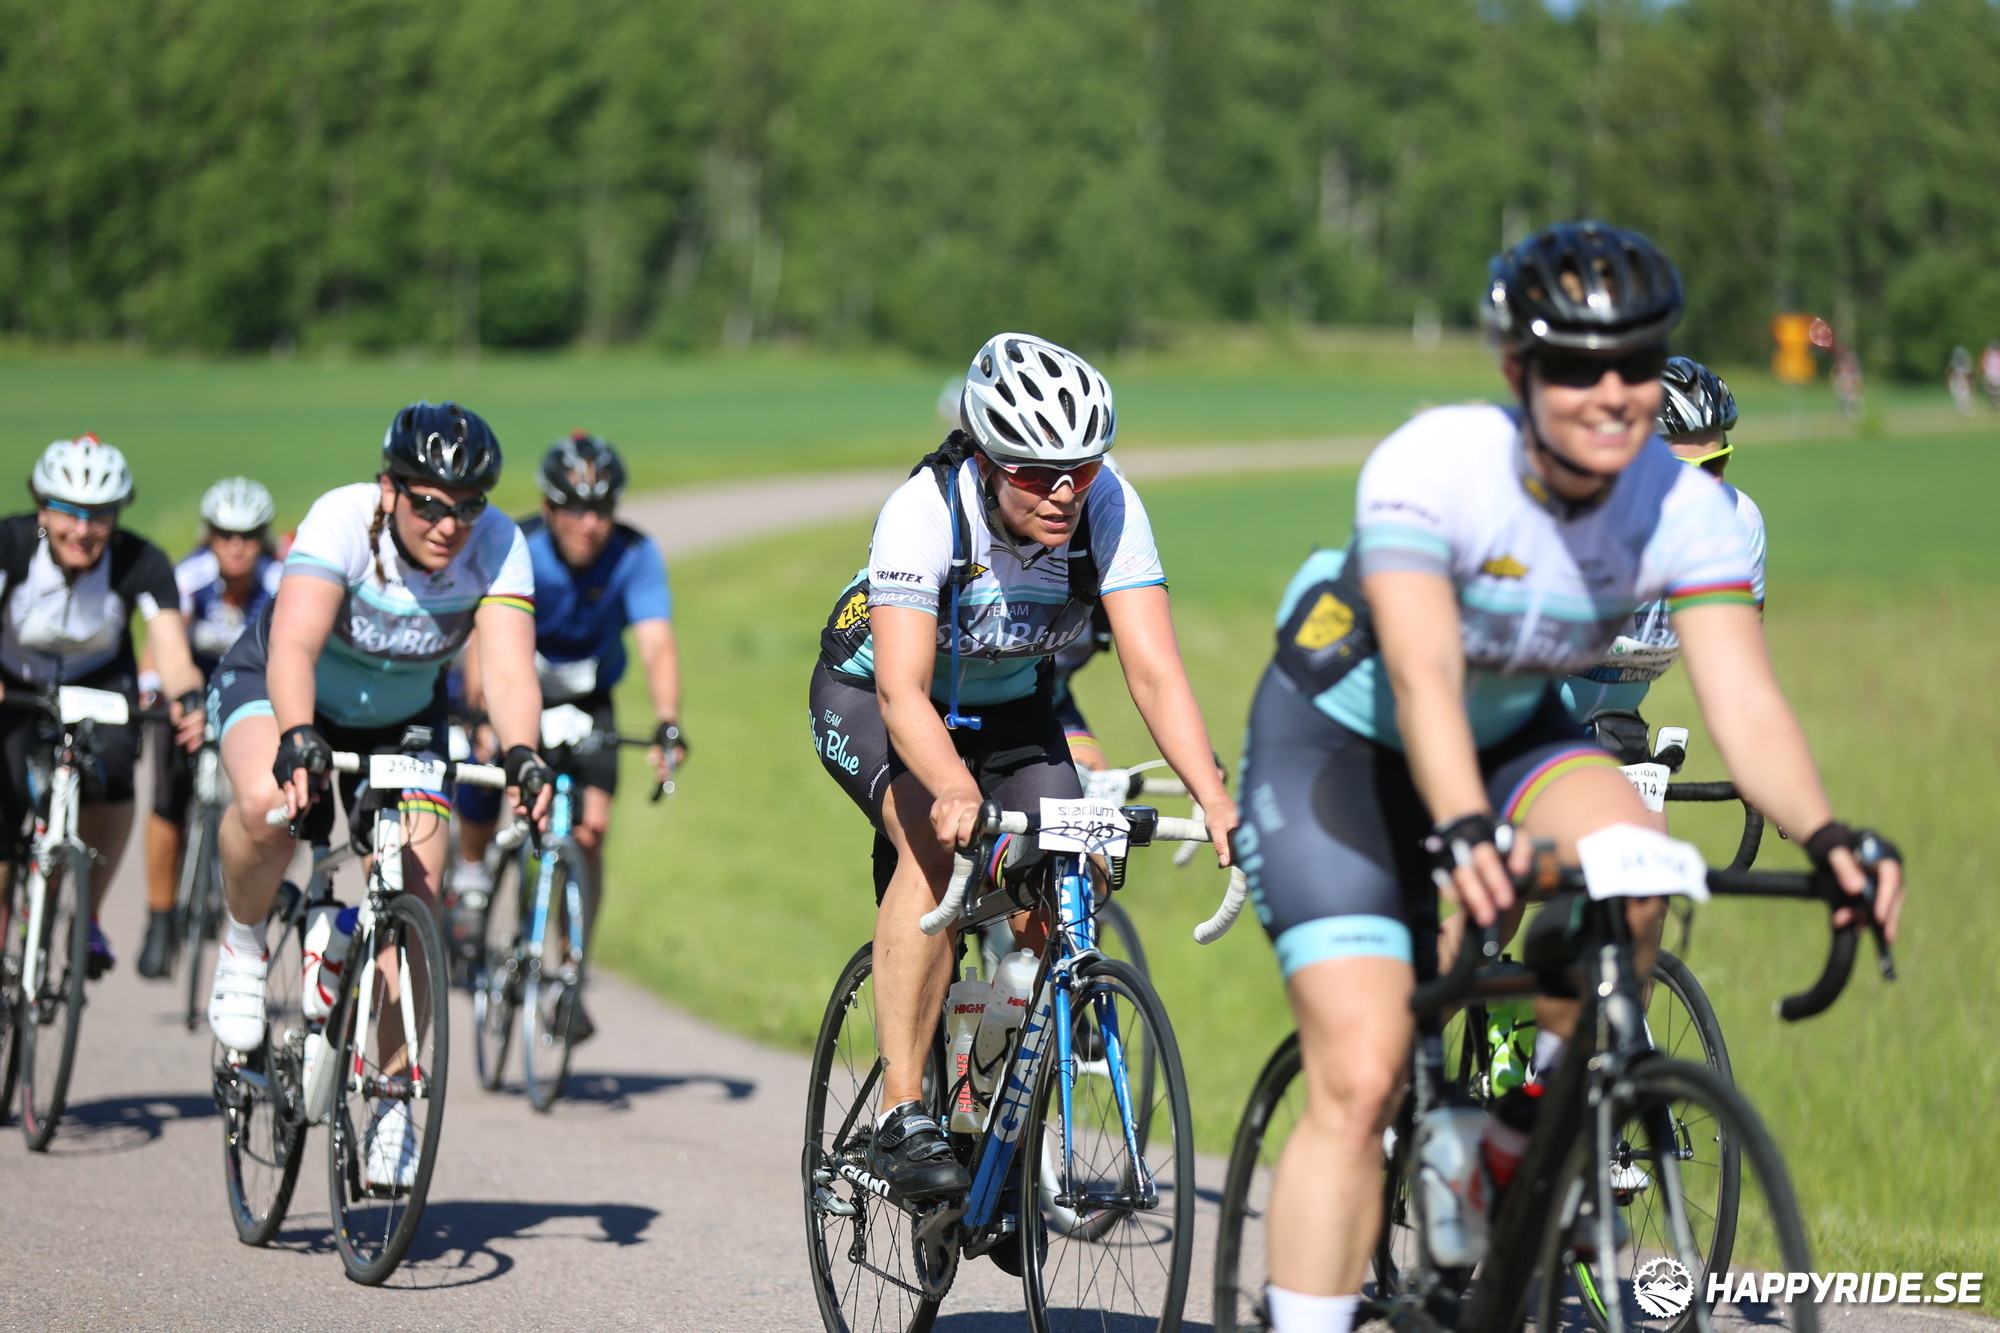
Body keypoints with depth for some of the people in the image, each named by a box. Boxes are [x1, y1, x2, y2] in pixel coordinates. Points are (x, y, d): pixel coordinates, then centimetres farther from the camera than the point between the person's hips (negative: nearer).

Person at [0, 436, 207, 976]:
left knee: (111, 768, -29)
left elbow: (172, 651, -37)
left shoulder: (141, 563, -27)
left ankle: (90, 917, -11)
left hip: (100, 680, 0)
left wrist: (188, 699, -59)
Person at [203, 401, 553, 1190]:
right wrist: (296, 739, -62)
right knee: (268, 803, -36)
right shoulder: (342, 520, -32)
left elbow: (508, 669, -35)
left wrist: (521, 756, -54)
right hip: (275, 688, -3)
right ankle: (242, 946, -5)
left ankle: (392, 1103, 5)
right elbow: (293, 646, -44)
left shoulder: (499, 549, -24)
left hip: (402, 718, 3)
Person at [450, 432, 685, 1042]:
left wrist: (667, 727, -49)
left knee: (590, 831, -14)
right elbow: (485, 638, -39)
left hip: (586, 700, 1)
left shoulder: (634, 556, -24)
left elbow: (657, 645, -33)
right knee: (480, 792, -10)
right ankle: (470, 876, 26)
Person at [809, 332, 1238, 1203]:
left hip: (1008, 707, 4)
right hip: (869, 698, -4)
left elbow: (1153, 668, -30)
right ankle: (900, 1116, -26)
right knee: (938, 840, -31)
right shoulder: (925, 511, -34)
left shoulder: (1108, 506, -26)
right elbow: (903, 687, -42)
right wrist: (956, 789, -61)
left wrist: (1214, 800, -44)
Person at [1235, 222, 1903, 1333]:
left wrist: (1824, 833, -48)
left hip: (1512, 734, 4)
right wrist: (1464, 835, -60)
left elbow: (1744, 700, -29)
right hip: (1339, 741, -3)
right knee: (1363, 1080, -16)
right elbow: (1423, 673, -43)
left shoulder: (1689, 511, -19)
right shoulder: (1433, 465, -31)